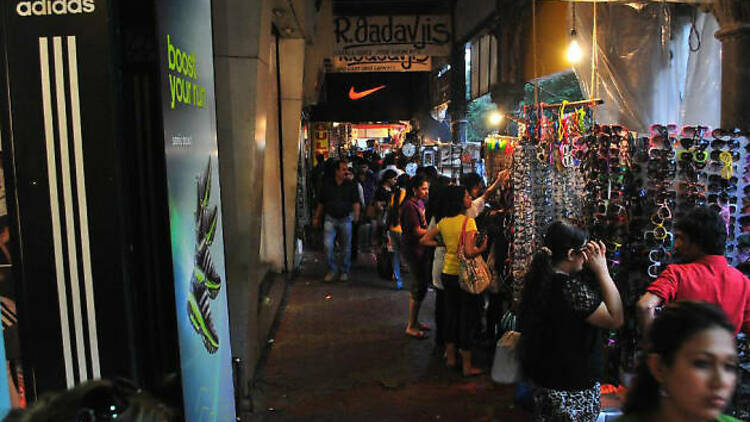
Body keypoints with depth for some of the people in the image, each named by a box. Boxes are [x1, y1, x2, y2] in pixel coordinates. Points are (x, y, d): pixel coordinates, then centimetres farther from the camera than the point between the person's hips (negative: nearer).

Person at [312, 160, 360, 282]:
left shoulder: (350, 186, 0)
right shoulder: (327, 185, 2)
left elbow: (356, 202, -3)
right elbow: (321, 203, 10)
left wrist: (356, 214, -17)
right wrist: (316, 218, 13)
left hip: (345, 219, 0)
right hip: (330, 219, 0)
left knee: (346, 247, 7)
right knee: (328, 245, -9)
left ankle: (344, 271, 23)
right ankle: (332, 270, 8)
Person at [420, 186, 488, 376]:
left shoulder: (444, 221, 3)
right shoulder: (468, 221, -17)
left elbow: (424, 240, 10)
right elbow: (469, 252, -25)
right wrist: (482, 248, -8)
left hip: (447, 273, 7)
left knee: (451, 315, 18)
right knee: (468, 318, 4)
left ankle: (450, 358, 29)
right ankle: (467, 366, 11)